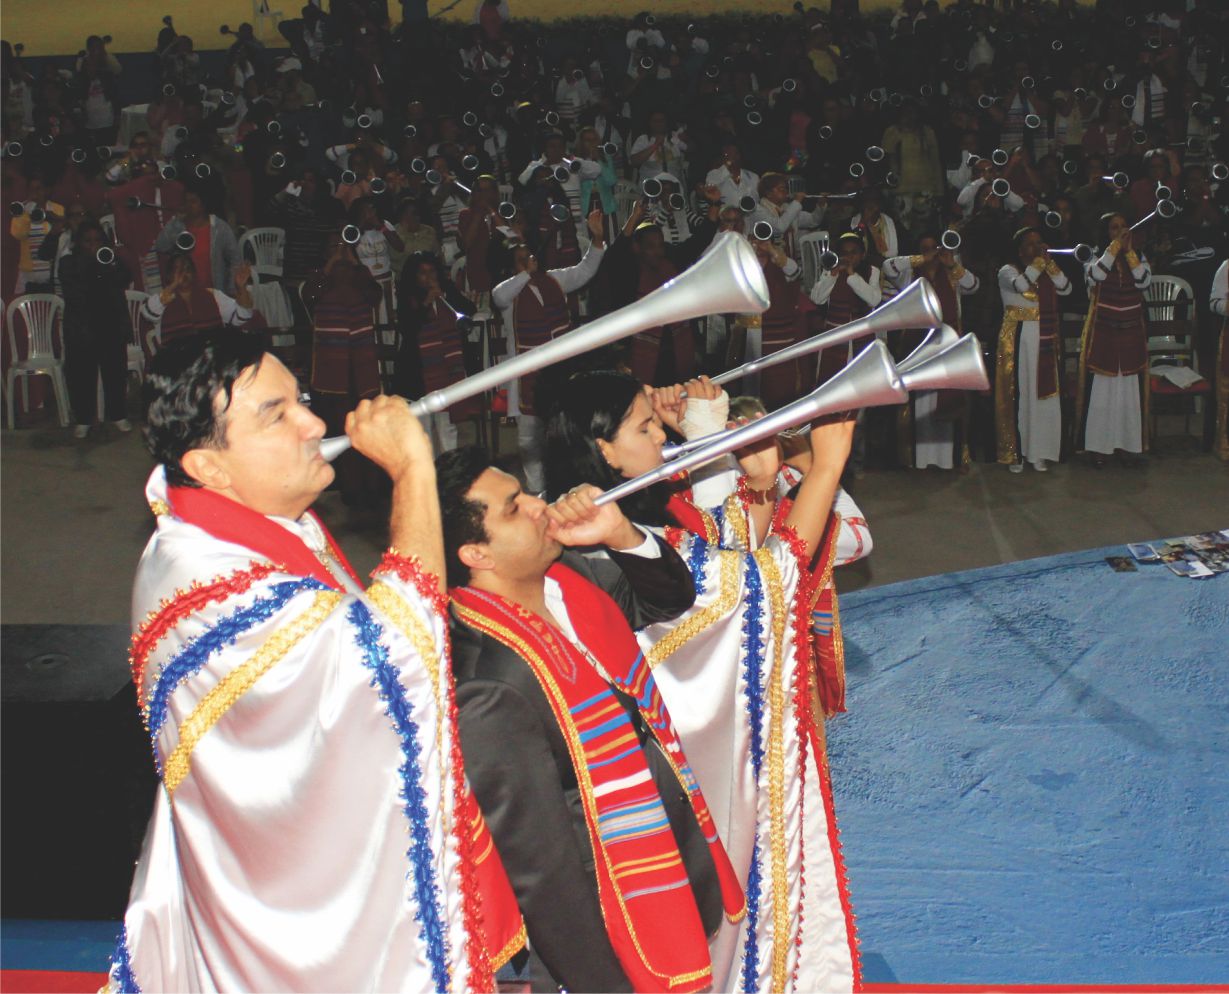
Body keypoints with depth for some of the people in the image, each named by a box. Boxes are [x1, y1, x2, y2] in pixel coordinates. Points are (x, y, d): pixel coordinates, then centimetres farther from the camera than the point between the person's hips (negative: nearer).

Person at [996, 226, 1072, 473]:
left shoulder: (1045, 273, 16)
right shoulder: (1008, 271, -2)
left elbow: (1066, 289, -1)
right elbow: (1021, 284, -24)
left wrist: (1049, 262, -6)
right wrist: (1039, 261, -14)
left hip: (1045, 342, 6)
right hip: (1018, 341, -6)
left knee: (1043, 395, 4)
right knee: (1019, 394, -7)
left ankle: (1037, 452, 11)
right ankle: (1015, 453, -3)